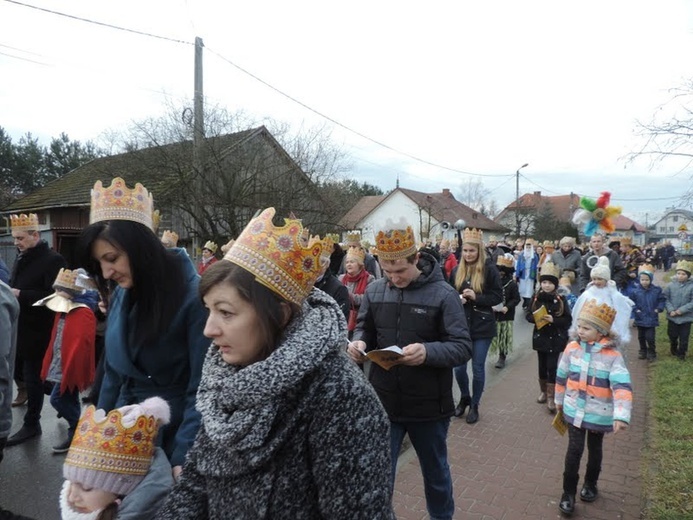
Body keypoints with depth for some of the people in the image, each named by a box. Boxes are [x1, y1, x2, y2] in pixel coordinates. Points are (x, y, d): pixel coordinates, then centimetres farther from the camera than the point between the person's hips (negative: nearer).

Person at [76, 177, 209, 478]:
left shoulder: (194, 296, -21)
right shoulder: (121, 296, -1)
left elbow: (202, 389, -19)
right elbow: (113, 373, 10)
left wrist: (184, 459, -22)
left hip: (175, 432, -6)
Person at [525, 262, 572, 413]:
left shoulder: (560, 300, -7)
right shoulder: (536, 298, -2)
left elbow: (568, 319, -6)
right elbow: (528, 315, 2)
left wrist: (553, 320, -21)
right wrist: (536, 318, -19)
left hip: (555, 338, -2)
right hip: (540, 337, 3)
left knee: (552, 366, -4)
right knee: (542, 366, 13)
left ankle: (551, 397, 4)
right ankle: (543, 391, 31)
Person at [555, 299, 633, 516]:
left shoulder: (612, 355, -19)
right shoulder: (572, 348, -8)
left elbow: (622, 386, -26)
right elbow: (562, 376, 5)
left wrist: (621, 416, -37)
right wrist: (559, 400, 14)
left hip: (599, 413, -1)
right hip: (575, 410, 1)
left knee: (594, 449, 19)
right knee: (574, 450, 1)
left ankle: (590, 484, 42)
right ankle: (568, 492, 16)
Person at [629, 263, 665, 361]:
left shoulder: (657, 290, -6)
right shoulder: (636, 291, -7)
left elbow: (662, 300, 3)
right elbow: (632, 302, 2)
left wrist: (658, 309, -7)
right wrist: (636, 310, -11)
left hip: (651, 318, -2)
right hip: (640, 318, 2)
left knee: (650, 337, -4)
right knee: (641, 336, 14)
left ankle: (651, 353, 15)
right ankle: (643, 351, 32)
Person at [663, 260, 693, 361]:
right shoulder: (671, 285, -6)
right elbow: (665, 298, -4)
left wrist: (682, 310, -18)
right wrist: (670, 310, -15)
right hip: (672, 316, 2)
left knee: (684, 337, 8)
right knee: (672, 335, 18)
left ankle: (681, 353, 26)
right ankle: (674, 349, 42)